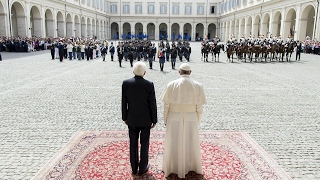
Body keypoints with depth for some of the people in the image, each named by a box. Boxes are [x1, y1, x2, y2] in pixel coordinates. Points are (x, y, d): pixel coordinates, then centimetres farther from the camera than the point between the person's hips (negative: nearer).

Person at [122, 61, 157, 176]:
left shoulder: (126, 83, -9)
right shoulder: (149, 85, -15)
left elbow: (124, 102, -3)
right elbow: (152, 104, -11)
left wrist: (124, 117, 9)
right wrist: (154, 119, 1)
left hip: (132, 119, 2)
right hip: (145, 119, -2)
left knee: (133, 144, 14)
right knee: (144, 144, 11)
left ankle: (134, 168, 25)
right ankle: (143, 167, 22)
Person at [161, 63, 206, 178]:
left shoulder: (171, 85, -10)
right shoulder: (198, 86, -8)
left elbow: (166, 105, -6)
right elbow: (199, 108, -5)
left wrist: (165, 120, 5)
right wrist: (197, 122, 7)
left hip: (174, 119, 0)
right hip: (191, 120, 1)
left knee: (173, 143, 15)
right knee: (190, 143, 18)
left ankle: (173, 167, 31)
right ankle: (190, 166, 35)